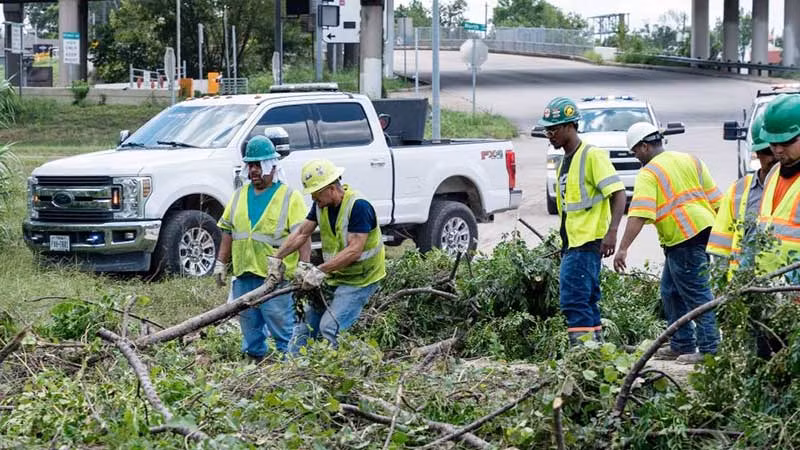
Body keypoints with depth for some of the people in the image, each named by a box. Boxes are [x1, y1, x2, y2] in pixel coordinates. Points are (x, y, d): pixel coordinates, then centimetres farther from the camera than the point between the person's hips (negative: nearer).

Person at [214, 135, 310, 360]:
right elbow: (228, 232, 20)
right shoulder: (240, 195, 15)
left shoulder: (289, 196, -4)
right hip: (243, 274, 6)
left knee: (282, 326, -6)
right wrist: (221, 263, 14)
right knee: (249, 325, 13)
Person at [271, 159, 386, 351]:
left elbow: (354, 251, -28)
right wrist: (276, 259, 1)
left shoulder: (358, 206, -23)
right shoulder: (321, 204, 2)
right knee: (306, 323, 6)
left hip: (359, 280, -8)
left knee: (330, 328, -21)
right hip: (333, 276, 8)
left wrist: (321, 271, -31)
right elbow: (302, 233, 10)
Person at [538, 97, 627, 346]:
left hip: (588, 242, -10)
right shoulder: (565, 161, 18)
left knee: (573, 300, -15)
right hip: (573, 243, 10)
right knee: (587, 302, 12)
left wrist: (612, 231, -29)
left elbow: (618, 193, -17)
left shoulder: (592, 156, -10)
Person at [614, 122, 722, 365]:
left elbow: (638, 215, -20)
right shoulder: (690, 160, 14)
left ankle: (709, 349, -4)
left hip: (685, 238, -9)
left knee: (697, 294, -5)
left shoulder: (648, 174, -8)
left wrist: (623, 249, -23)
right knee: (670, 291, 18)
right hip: (705, 230, 9)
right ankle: (681, 344, 24)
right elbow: (715, 199, 14)